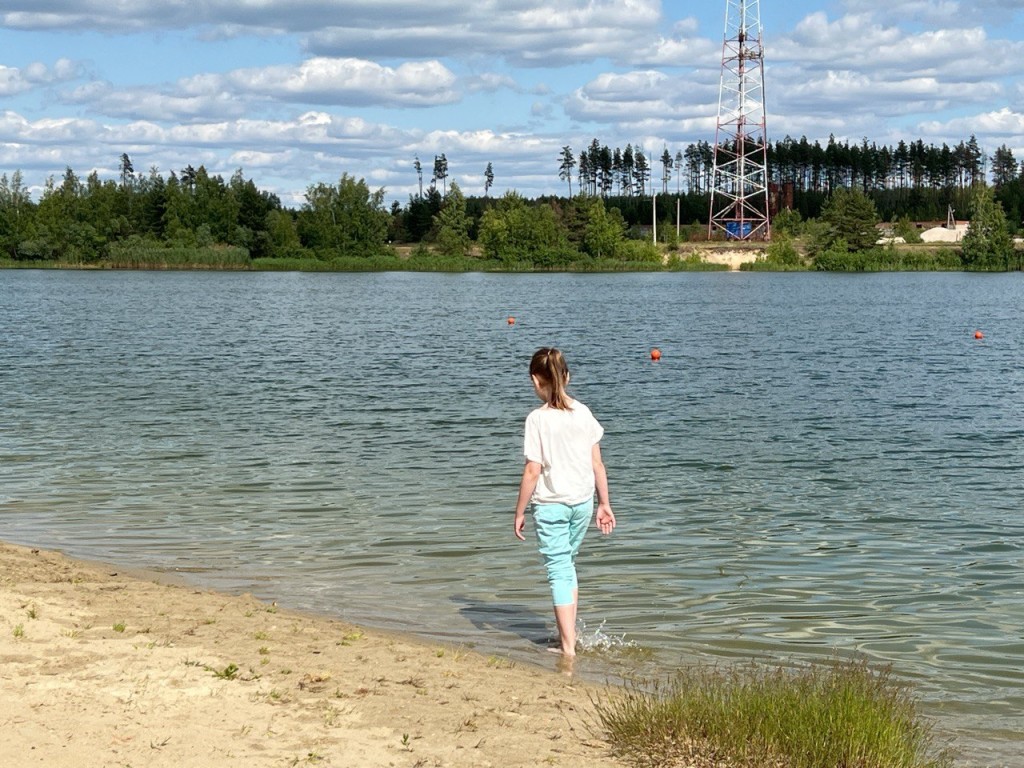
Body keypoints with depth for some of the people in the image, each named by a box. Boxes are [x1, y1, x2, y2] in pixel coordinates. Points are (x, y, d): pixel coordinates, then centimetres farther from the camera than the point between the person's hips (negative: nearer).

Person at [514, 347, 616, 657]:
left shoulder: (538, 419, -14)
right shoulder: (583, 413, -1)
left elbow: (532, 471, -14)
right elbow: (597, 463, 3)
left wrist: (519, 512, -5)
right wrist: (605, 504, 12)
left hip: (549, 504, -5)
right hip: (583, 501, 5)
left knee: (559, 571, 1)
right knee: (568, 564, 22)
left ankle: (568, 647, -2)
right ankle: (569, 634, 28)